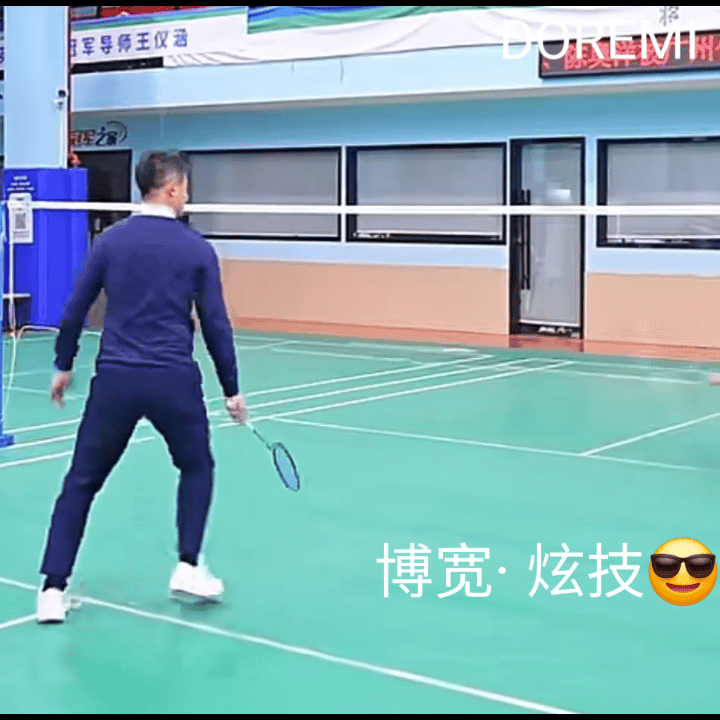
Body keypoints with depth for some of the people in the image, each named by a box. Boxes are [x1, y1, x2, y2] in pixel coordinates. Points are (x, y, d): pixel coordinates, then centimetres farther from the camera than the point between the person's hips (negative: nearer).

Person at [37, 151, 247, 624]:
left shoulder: (110, 240, 5)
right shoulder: (197, 249, 0)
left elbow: (76, 310, 8)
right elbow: (216, 325, 1)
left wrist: (64, 364, 22)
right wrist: (232, 389, 10)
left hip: (115, 377, 2)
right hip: (174, 379, -1)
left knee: (82, 482, 12)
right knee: (197, 468, 24)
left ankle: (53, 589, 5)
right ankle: (189, 567, 17)